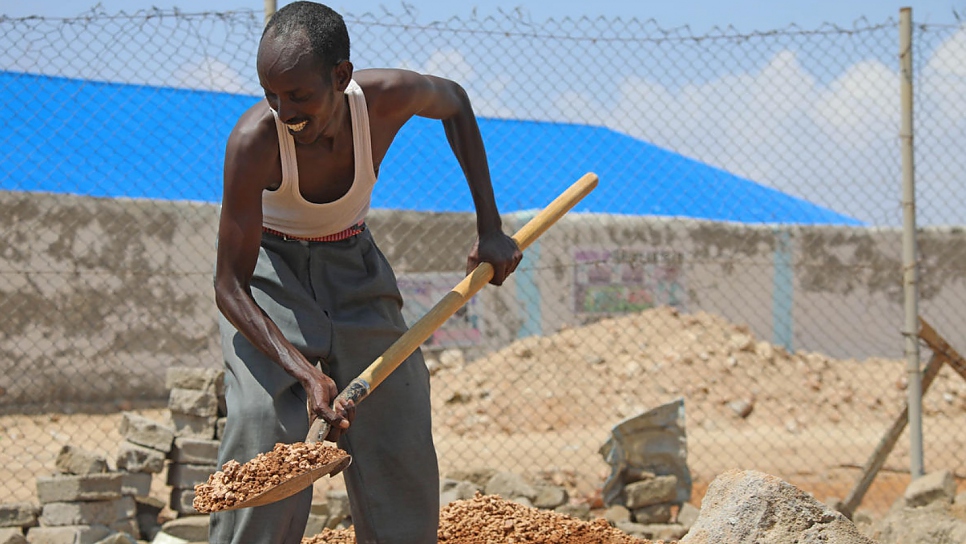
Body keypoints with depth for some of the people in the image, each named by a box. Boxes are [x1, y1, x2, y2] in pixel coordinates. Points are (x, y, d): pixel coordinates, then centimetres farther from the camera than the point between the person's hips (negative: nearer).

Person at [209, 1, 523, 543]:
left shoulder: (389, 98, -26)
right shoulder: (254, 140, -34)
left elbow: (455, 101, 1)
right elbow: (231, 286, -28)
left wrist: (490, 228, -2)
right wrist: (307, 374, -40)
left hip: (355, 268, 4)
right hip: (268, 271, -4)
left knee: (399, 440, -1)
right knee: (266, 426, -23)